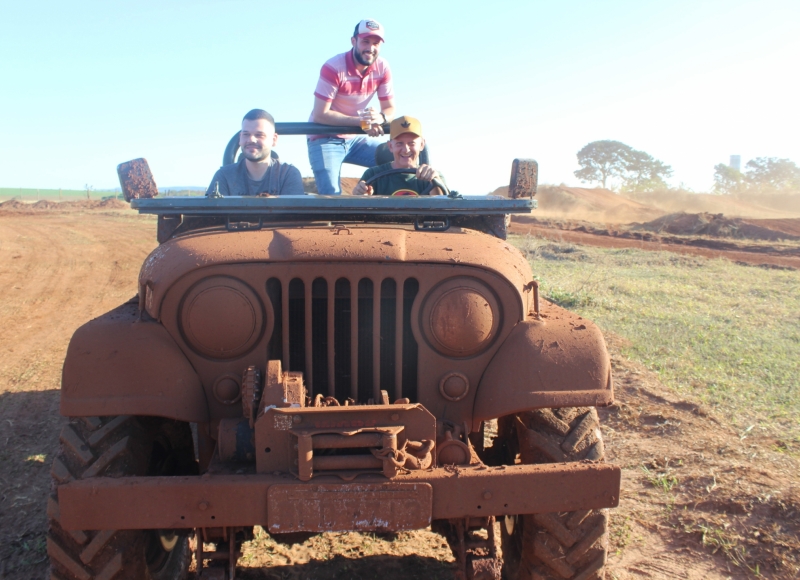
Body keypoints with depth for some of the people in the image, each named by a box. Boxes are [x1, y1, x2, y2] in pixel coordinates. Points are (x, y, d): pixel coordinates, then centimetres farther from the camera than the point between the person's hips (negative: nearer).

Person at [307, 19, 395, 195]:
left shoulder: (382, 68, -6)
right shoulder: (333, 68, -21)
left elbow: (390, 108, -2)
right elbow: (320, 115, -23)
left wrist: (380, 117, -27)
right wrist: (361, 121, -30)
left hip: (356, 138, 5)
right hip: (325, 139, -5)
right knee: (332, 196, -20)